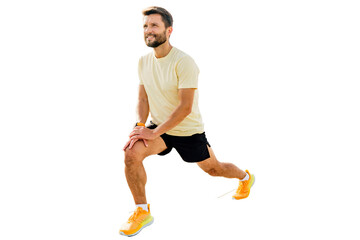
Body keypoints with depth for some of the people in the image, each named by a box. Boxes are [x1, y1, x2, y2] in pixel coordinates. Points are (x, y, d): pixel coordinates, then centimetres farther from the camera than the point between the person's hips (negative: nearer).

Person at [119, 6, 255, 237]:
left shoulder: (184, 62, -26)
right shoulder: (144, 61, -5)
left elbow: (185, 107, -27)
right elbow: (143, 99, 6)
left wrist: (154, 133, -28)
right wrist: (140, 125, -12)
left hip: (188, 131, -4)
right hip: (158, 126, 4)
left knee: (213, 168, 17)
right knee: (132, 153, -24)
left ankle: (245, 177, 52)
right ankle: (142, 212, -10)